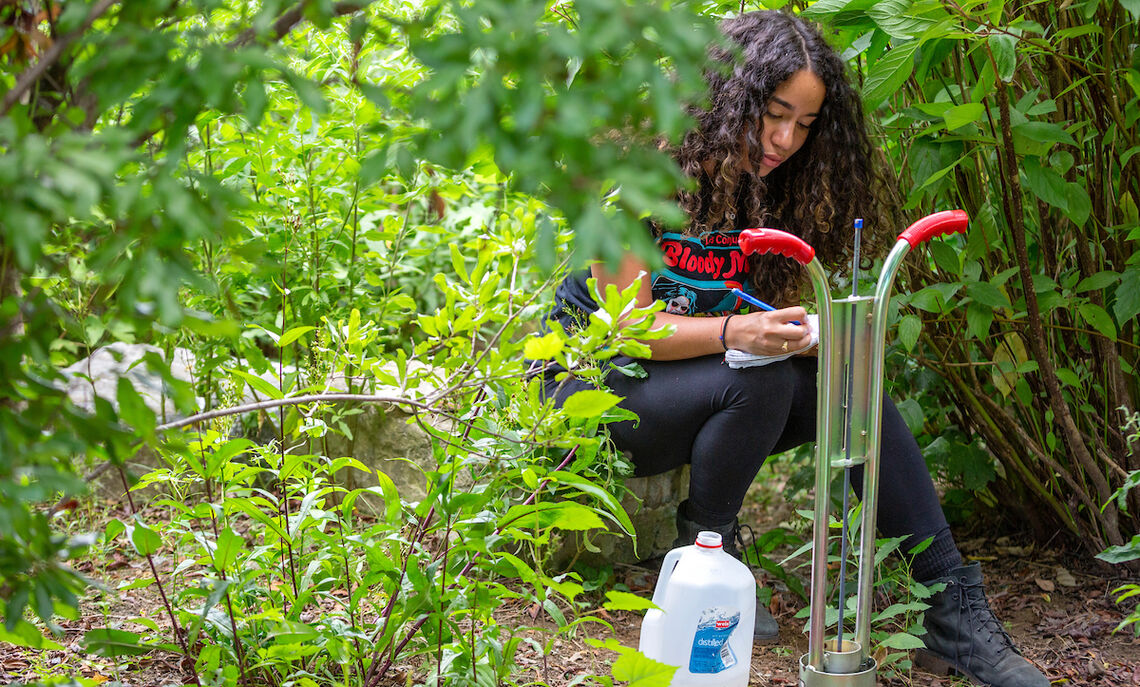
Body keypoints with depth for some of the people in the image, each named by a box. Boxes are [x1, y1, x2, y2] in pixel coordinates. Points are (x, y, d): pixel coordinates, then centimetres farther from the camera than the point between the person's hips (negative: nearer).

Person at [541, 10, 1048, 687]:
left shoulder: (770, 187, 1)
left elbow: (768, 316, 3)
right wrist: (738, 332, -38)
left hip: (705, 384, 6)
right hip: (595, 382, -6)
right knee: (759, 381, -34)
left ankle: (956, 615, -20)